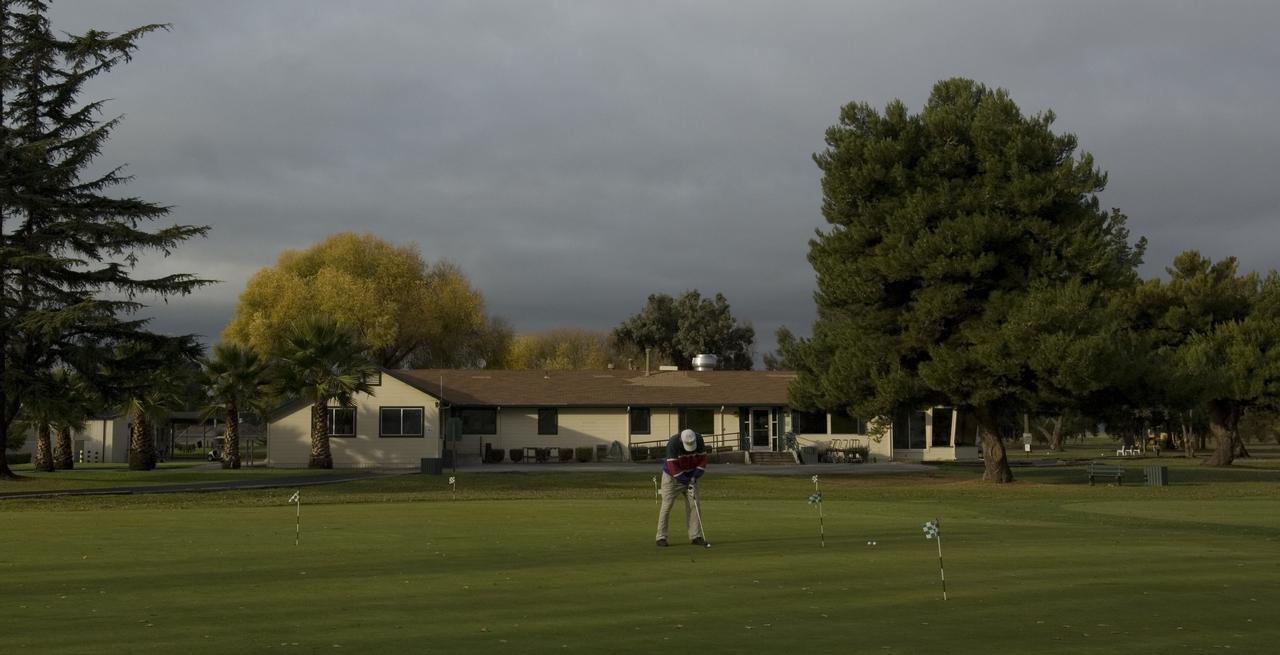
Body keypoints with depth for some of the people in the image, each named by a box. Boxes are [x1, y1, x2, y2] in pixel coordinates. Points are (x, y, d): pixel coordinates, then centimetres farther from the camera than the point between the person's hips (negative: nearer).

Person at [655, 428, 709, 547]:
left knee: (694, 505, -3)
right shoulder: (673, 443, -30)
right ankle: (661, 537, -5)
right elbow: (673, 466, -28)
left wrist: (694, 477, -15)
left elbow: (702, 459, -7)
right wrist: (687, 483, -25)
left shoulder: (699, 439, -17)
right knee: (667, 505, -8)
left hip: (690, 476, 4)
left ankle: (695, 536, 1)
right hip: (672, 476, -4)